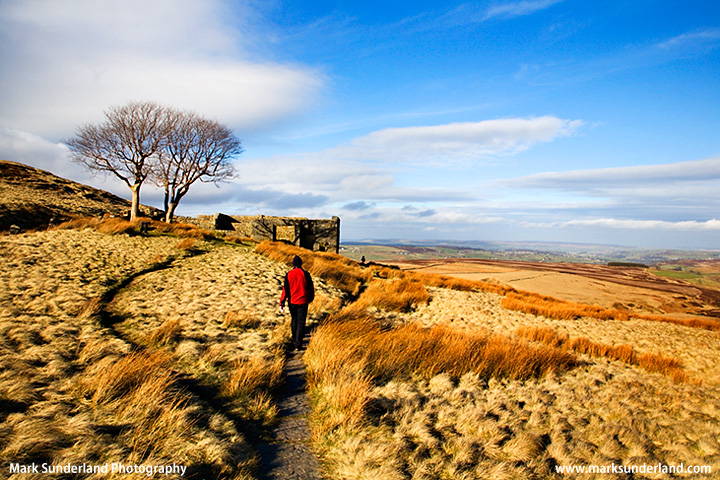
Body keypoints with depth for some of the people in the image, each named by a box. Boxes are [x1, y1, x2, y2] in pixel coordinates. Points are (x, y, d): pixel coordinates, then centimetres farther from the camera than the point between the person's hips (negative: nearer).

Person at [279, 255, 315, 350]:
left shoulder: (288, 274, -5)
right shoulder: (305, 274, -8)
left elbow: (285, 289, -6)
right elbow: (311, 287, 2)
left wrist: (282, 303, -5)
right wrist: (311, 298, 20)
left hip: (292, 302, 2)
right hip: (302, 302, -2)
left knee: (294, 320, 22)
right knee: (301, 322, 2)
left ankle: (294, 339, 37)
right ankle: (298, 344, -4)